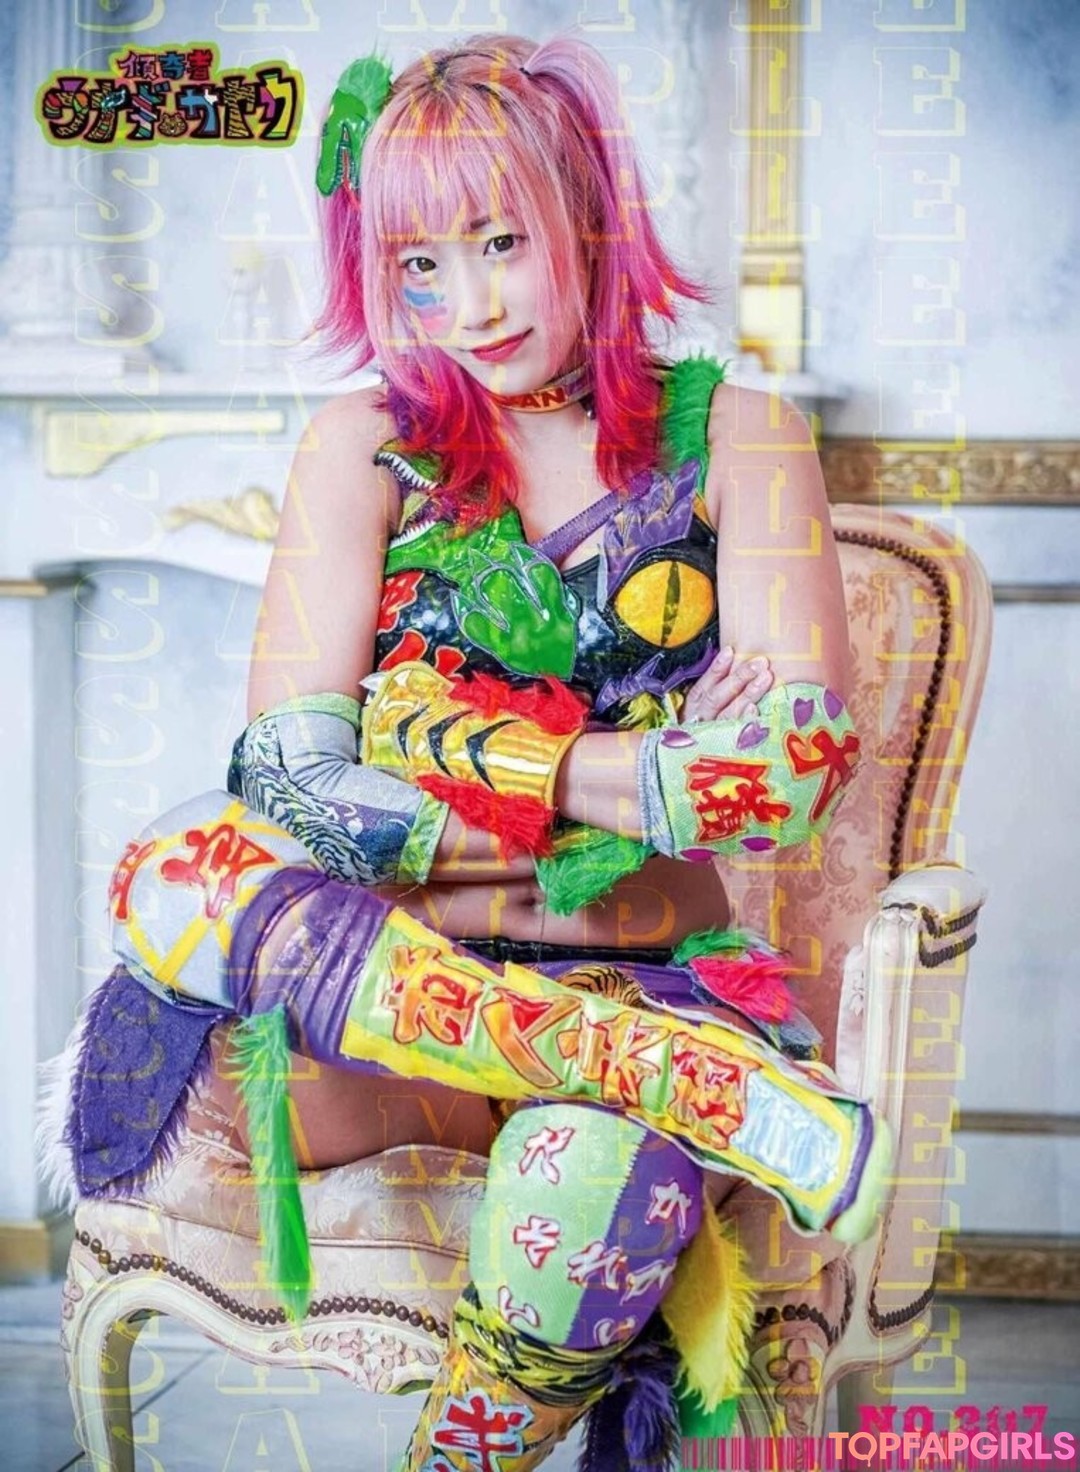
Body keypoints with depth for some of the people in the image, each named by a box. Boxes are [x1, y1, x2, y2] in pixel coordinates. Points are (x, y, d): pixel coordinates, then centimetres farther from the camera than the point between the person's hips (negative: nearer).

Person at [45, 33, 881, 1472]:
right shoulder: (372, 444, 8)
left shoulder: (731, 435, 6)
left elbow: (798, 764, -8)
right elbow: (288, 769, -6)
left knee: (592, 1187, -38)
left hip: (649, 974, -2)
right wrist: (649, 775, -13)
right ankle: (733, 1093, -36)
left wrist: (449, 754, -12)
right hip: (400, 980, 2)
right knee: (178, 869, -31)